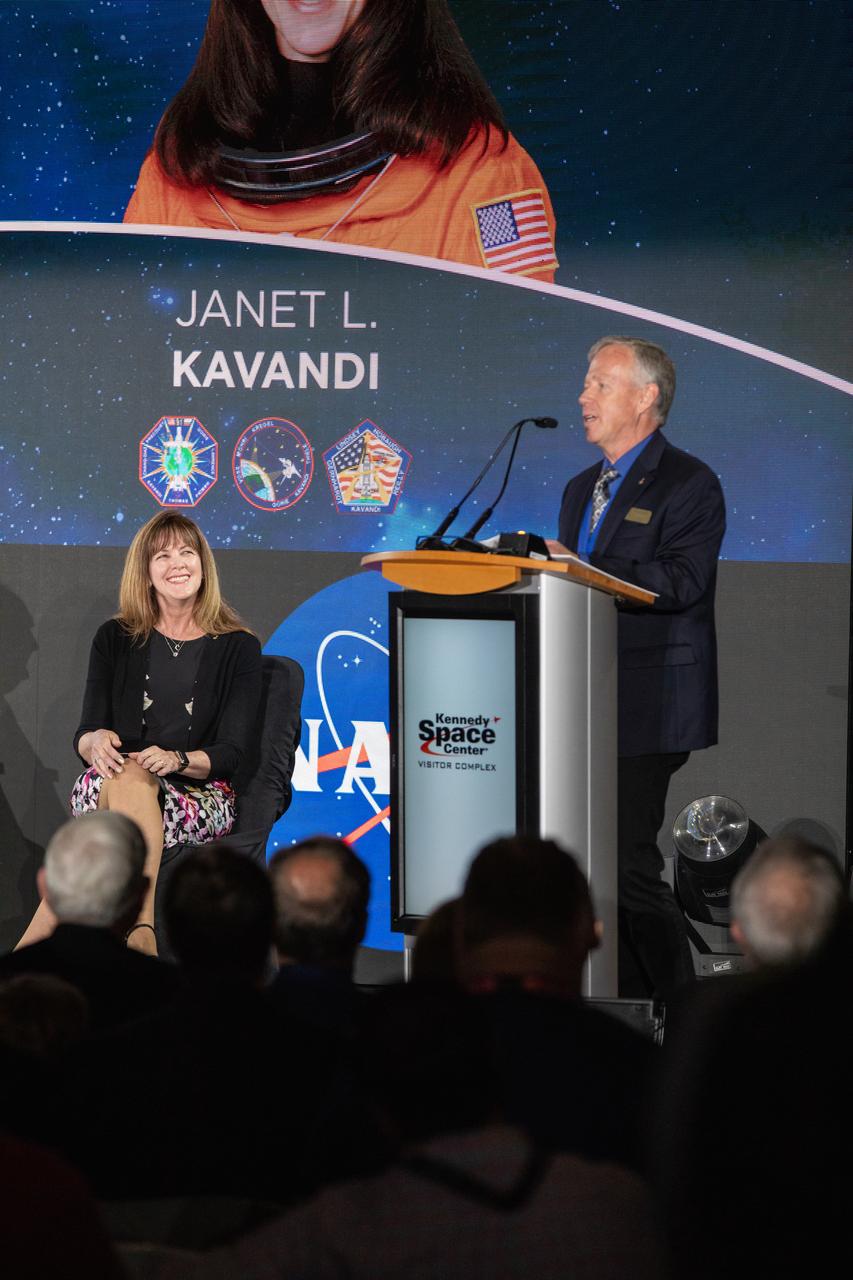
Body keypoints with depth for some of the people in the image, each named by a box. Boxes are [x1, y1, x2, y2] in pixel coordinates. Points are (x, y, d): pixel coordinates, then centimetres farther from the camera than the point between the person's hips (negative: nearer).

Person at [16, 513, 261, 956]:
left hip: (199, 796, -1)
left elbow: (230, 752, -2)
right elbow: (84, 736, 7)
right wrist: (96, 741, -19)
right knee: (126, 776, -38)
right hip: (109, 785, 1)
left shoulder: (238, 647, 5)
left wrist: (178, 760, -24)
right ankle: (139, 934, -52)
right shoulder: (115, 640, 12)